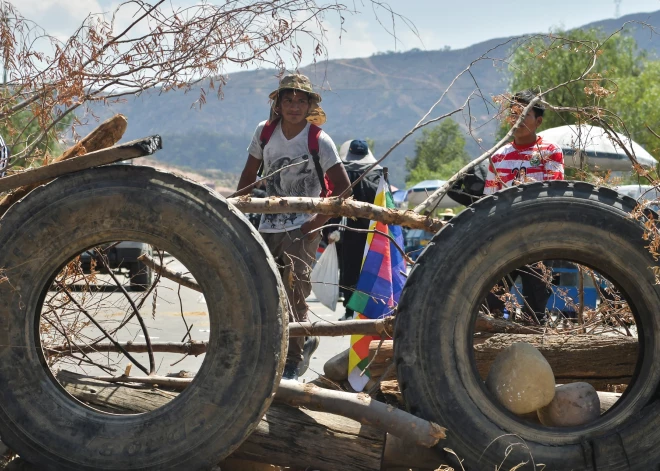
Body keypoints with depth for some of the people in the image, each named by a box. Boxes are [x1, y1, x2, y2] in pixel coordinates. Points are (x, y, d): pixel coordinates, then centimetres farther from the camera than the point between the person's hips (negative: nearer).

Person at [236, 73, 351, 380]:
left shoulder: (319, 141, -10)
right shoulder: (265, 132, 1)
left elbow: (343, 188, -9)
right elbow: (249, 175, 12)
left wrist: (318, 222, -12)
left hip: (301, 230, -5)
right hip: (267, 228, 5)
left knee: (293, 295, -10)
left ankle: (292, 364, 1)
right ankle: (304, 340, 26)